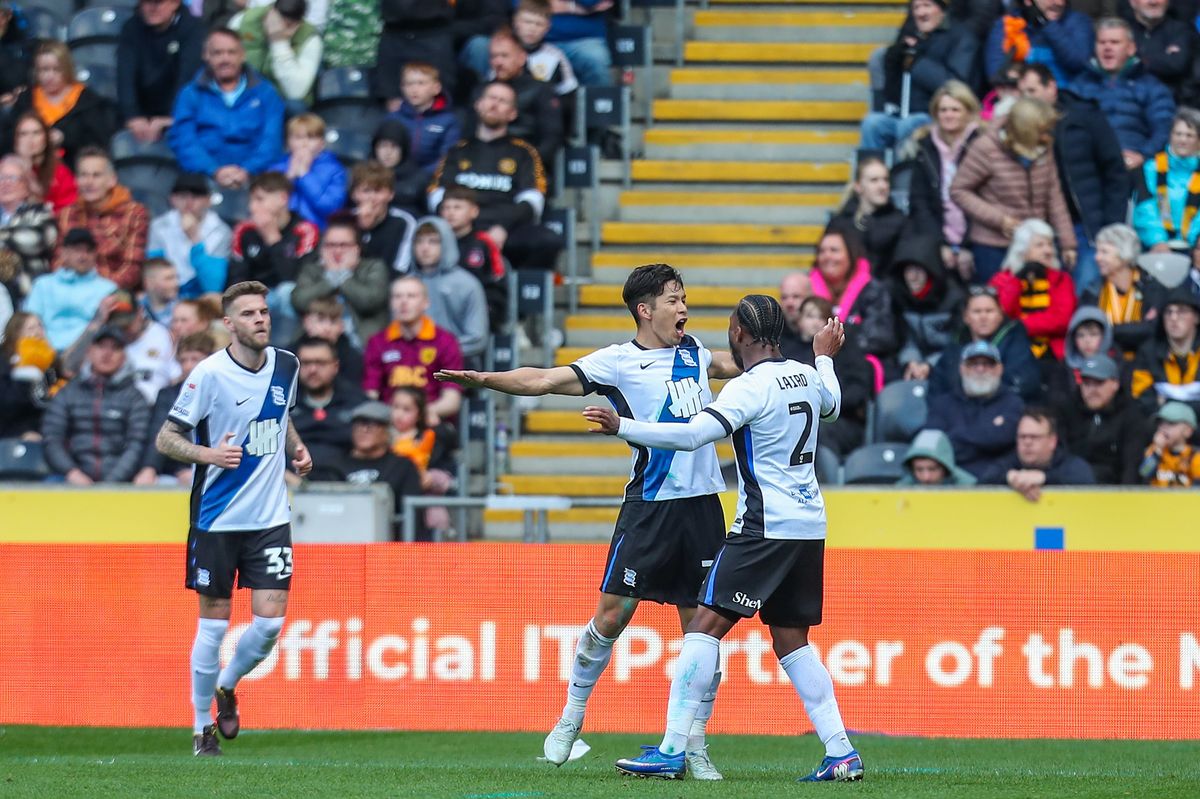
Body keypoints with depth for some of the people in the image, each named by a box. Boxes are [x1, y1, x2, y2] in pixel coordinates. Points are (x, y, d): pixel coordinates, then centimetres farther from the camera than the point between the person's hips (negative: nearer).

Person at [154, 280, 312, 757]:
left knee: (270, 621, -4)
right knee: (213, 624, 1)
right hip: (217, 517, -4)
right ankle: (202, 726, 15)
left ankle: (227, 687, 25)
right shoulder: (209, 374, -13)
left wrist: (297, 448, 7)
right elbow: (165, 438, -9)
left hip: (270, 516, 4)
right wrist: (208, 454, -25)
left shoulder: (285, 365, 4)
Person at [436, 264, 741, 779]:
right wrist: (483, 379, -24)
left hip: (702, 503, 4)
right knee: (613, 612, -7)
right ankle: (572, 717, 11)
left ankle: (693, 743, 9)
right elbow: (544, 380, -10)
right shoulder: (618, 362, -3)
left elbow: (733, 365, 35)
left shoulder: (691, 351, 14)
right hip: (651, 504, -4)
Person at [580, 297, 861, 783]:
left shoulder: (751, 387, -13)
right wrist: (825, 357, 54)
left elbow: (692, 435, -23)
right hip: (809, 528, 8)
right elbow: (831, 406, 36)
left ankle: (672, 750, -14)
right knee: (791, 642, 14)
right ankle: (842, 753, 8)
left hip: (765, 526, -8)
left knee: (705, 626, -8)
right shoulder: (806, 377, 11)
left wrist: (621, 427, -20)